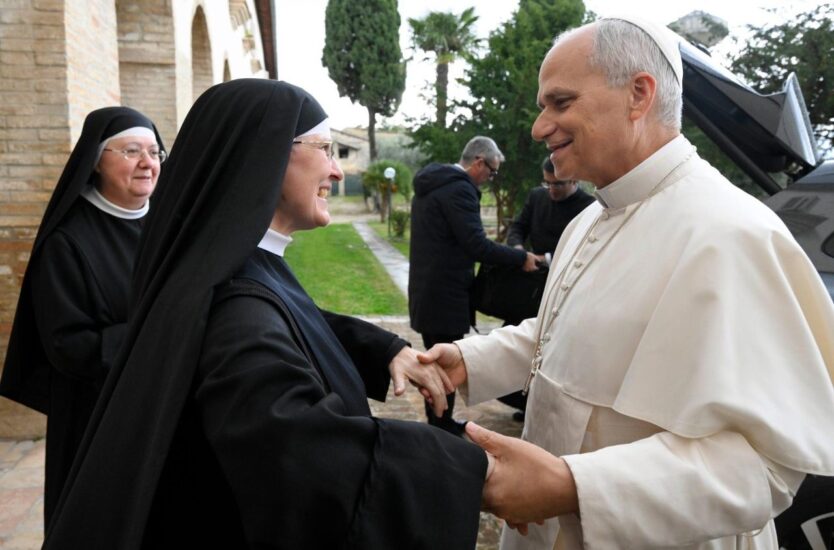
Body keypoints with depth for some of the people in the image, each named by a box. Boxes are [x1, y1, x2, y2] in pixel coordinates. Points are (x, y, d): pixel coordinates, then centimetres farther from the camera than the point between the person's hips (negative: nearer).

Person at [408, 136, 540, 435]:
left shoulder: (430, 183, 13)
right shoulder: (459, 189, -18)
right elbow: (477, 245, -23)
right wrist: (522, 258, -13)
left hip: (425, 291, 10)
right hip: (445, 295, -10)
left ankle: (437, 423, 31)